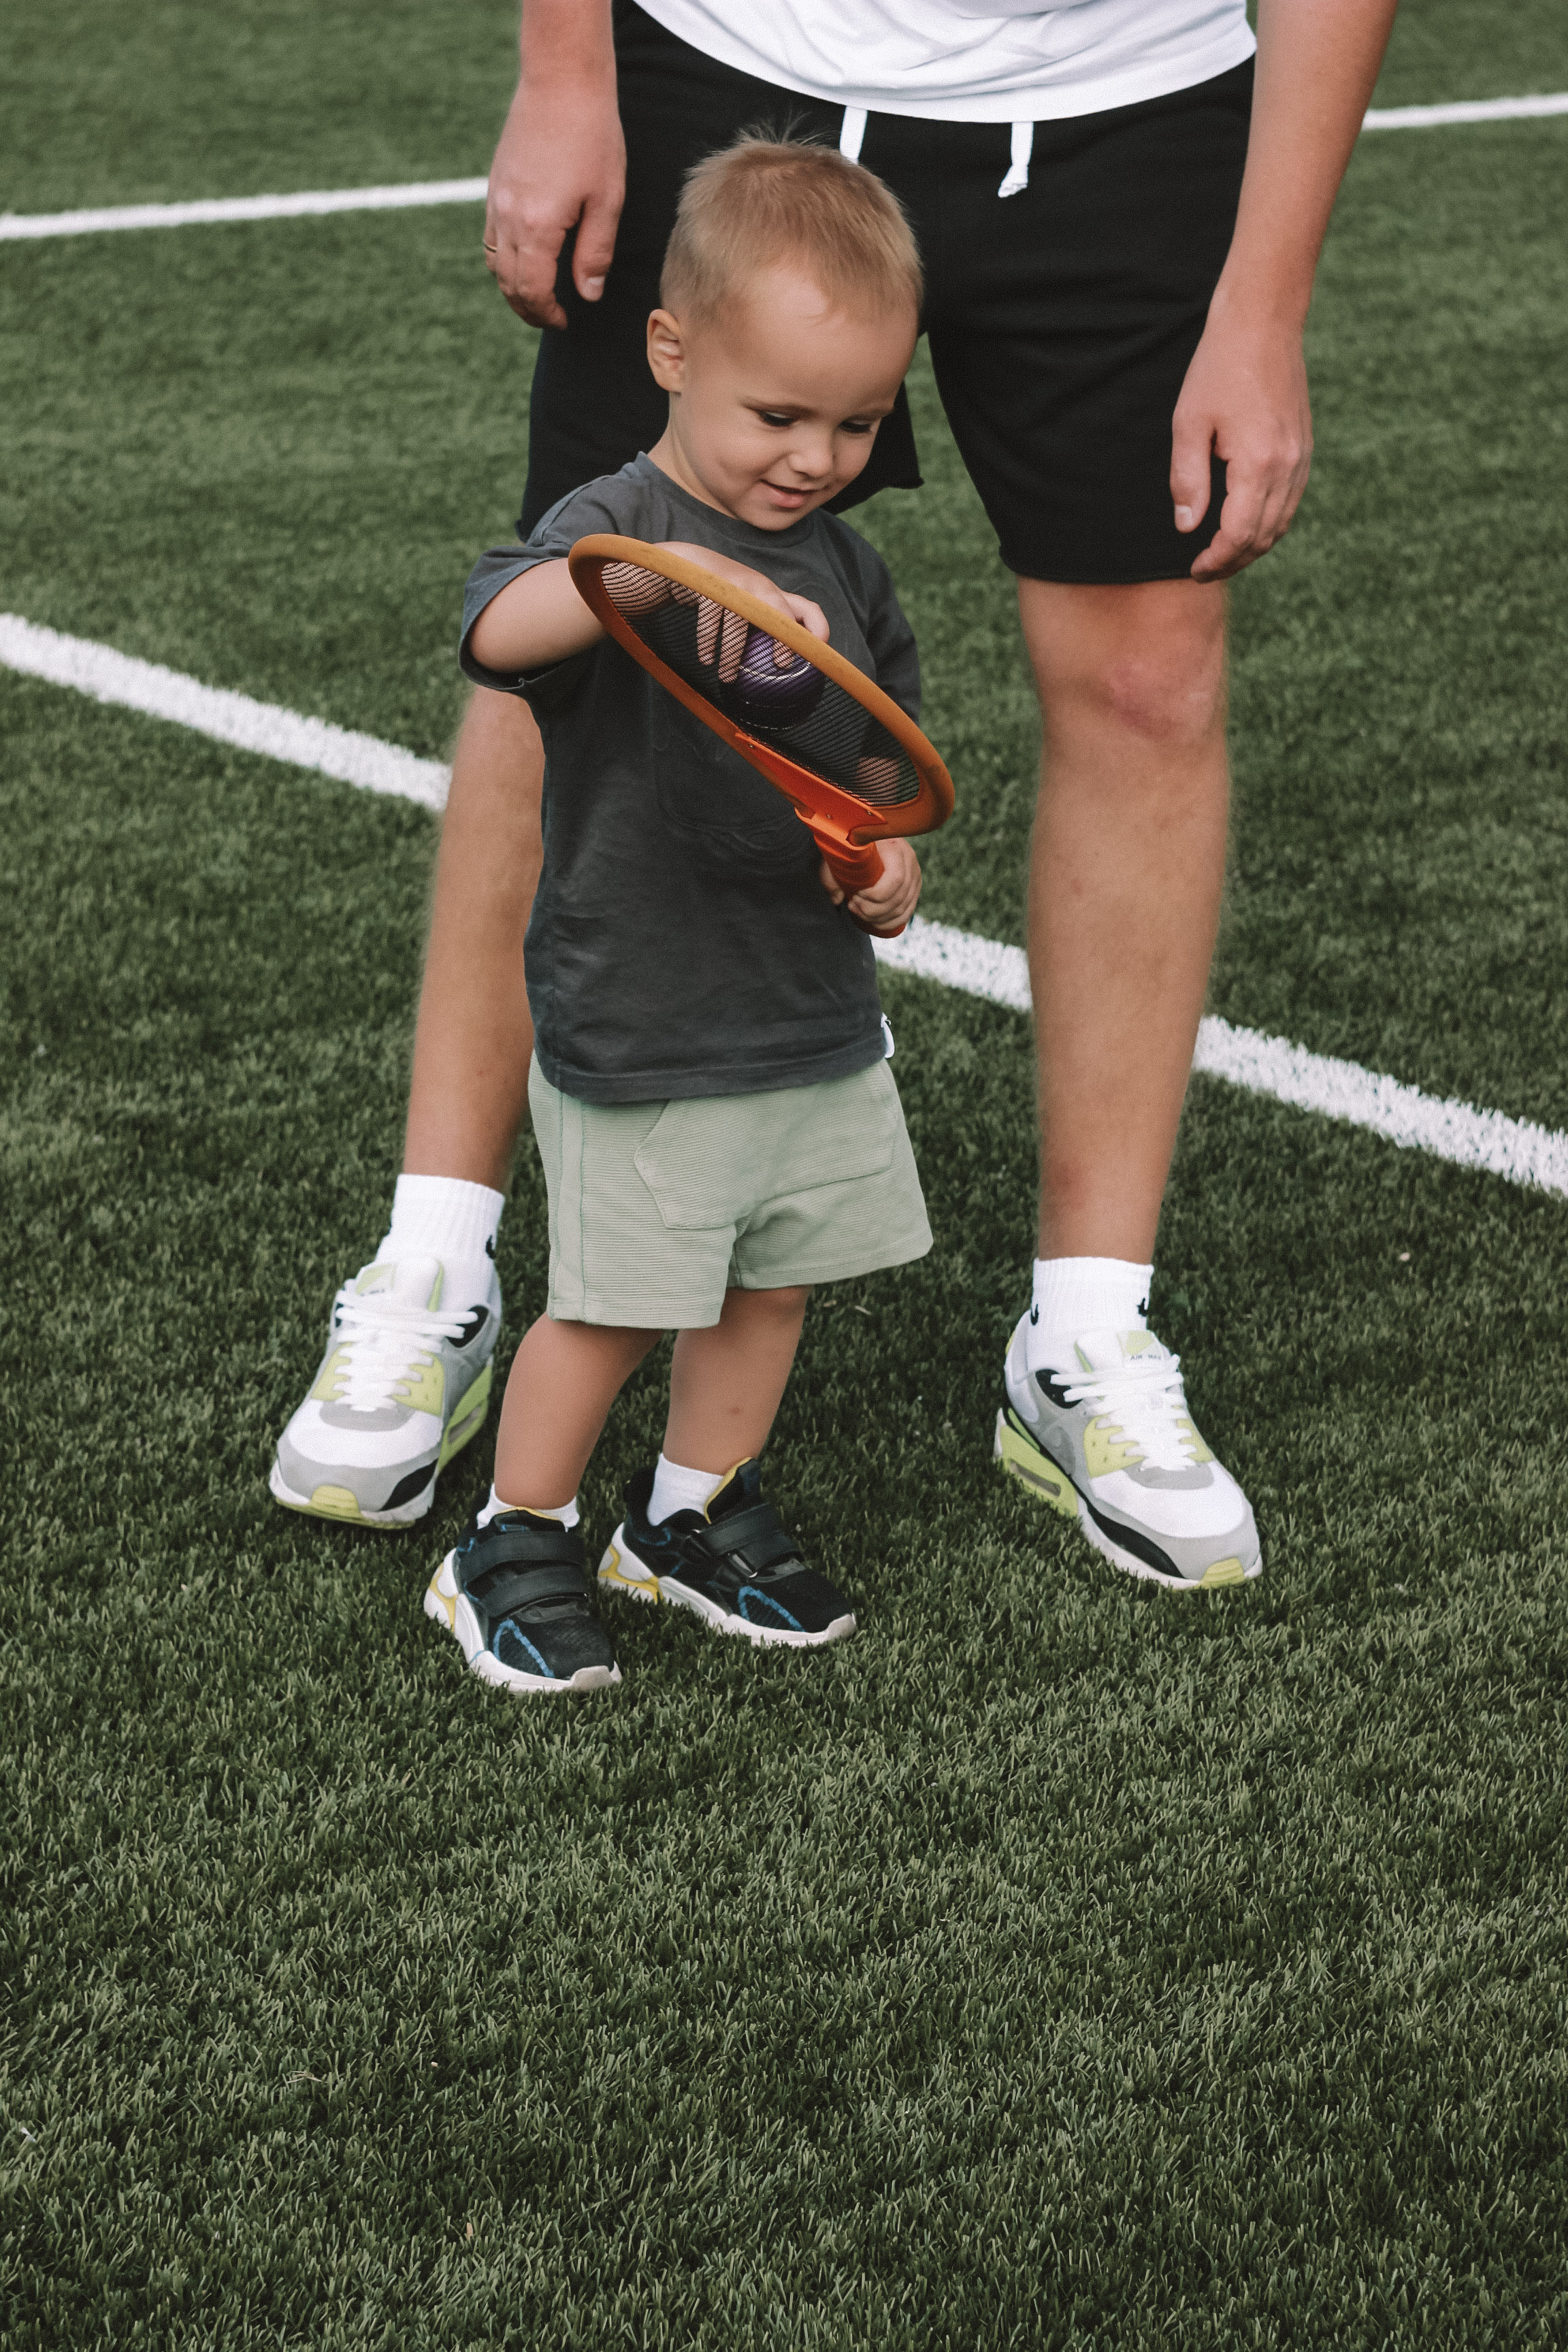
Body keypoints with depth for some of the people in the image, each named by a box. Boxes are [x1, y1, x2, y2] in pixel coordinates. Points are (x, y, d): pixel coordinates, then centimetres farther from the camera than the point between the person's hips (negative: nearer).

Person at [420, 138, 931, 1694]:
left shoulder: (841, 567, 5)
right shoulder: (620, 528, -17)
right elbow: (498, 629, -38)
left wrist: (891, 852, -5)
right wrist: (670, 573, -53)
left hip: (818, 1013, 7)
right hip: (641, 1028, -6)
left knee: (775, 1278, 17)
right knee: (614, 1305, 2)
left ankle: (692, 1517, 36)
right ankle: (511, 1551, 21)